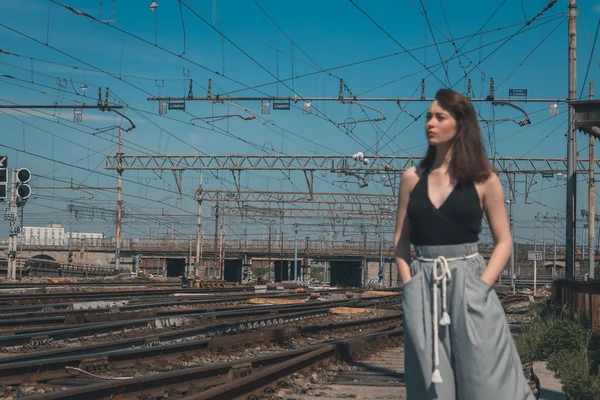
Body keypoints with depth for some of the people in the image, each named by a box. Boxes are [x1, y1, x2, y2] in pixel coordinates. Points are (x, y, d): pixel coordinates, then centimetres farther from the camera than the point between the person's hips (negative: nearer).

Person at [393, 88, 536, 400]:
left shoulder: (483, 181, 1)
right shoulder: (412, 178, 8)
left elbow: (504, 242, 2)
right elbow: (401, 240, 12)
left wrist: (481, 286, -11)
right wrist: (408, 284, -2)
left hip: (468, 283, -3)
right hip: (423, 290, 3)